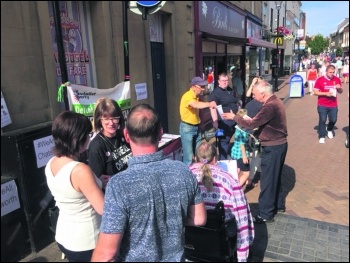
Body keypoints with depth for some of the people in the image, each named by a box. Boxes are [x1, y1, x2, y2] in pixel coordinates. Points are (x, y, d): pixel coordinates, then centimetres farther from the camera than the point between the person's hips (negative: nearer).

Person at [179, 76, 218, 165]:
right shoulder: (188, 96, -20)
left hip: (196, 127, 9)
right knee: (189, 156, -6)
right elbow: (196, 105, -41)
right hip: (187, 128, -9)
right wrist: (209, 104, -59)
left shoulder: (197, 96, 9)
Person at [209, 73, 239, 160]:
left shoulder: (231, 90, 15)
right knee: (224, 141, -1)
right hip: (224, 121, -7)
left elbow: (236, 103, 25)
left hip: (235, 119, 8)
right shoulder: (215, 93, -10)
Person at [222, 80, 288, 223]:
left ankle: (265, 214, 9)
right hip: (278, 144, 10)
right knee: (275, 176, 22)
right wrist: (253, 121, 6)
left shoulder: (270, 106, -25)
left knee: (267, 180, -1)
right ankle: (279, 205, 37)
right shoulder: (275, 101, 7)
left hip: (272, 147, -10)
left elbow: (252, 124, -23)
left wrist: (234, 117, -11)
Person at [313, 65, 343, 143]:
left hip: (333, 105, 3)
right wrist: (326, 93, -21)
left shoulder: (337, 79, 2)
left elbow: (340, 92, 12)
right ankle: (322, 136, 13)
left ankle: (329, 130, 40)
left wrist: (339, 88, -12)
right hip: (322, 105, -3)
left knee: (333, 120, 9)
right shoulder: (320, 80, -8)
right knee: (322, 120, 0)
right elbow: (315, 92, -8)